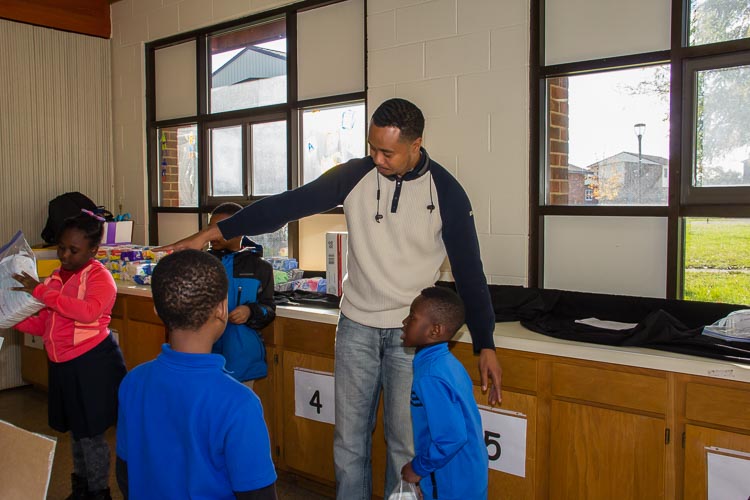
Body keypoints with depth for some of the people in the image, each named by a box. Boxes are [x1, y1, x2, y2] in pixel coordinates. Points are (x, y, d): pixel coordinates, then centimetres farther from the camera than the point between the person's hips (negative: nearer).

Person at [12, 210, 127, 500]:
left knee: (91, 433, 3)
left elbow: (90, 311, -33)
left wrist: (41, 291, -28)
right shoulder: (56, 277, 10)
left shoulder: (99, 276, -12)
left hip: (93, 363, -7)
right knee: (76, 430, 21)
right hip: (62, 365, 7)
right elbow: (42, 325, 13)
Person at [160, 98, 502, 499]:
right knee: (348, 440, 11)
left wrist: (485, 345, -6)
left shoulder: (445, 192, -8)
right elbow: (287, 205, -7)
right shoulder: (355, 175, -4)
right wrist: (211, 232, -13)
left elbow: (468, 271, -5)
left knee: (406, 443, 6)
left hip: (412, 332, -2)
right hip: (356, 326, 2)